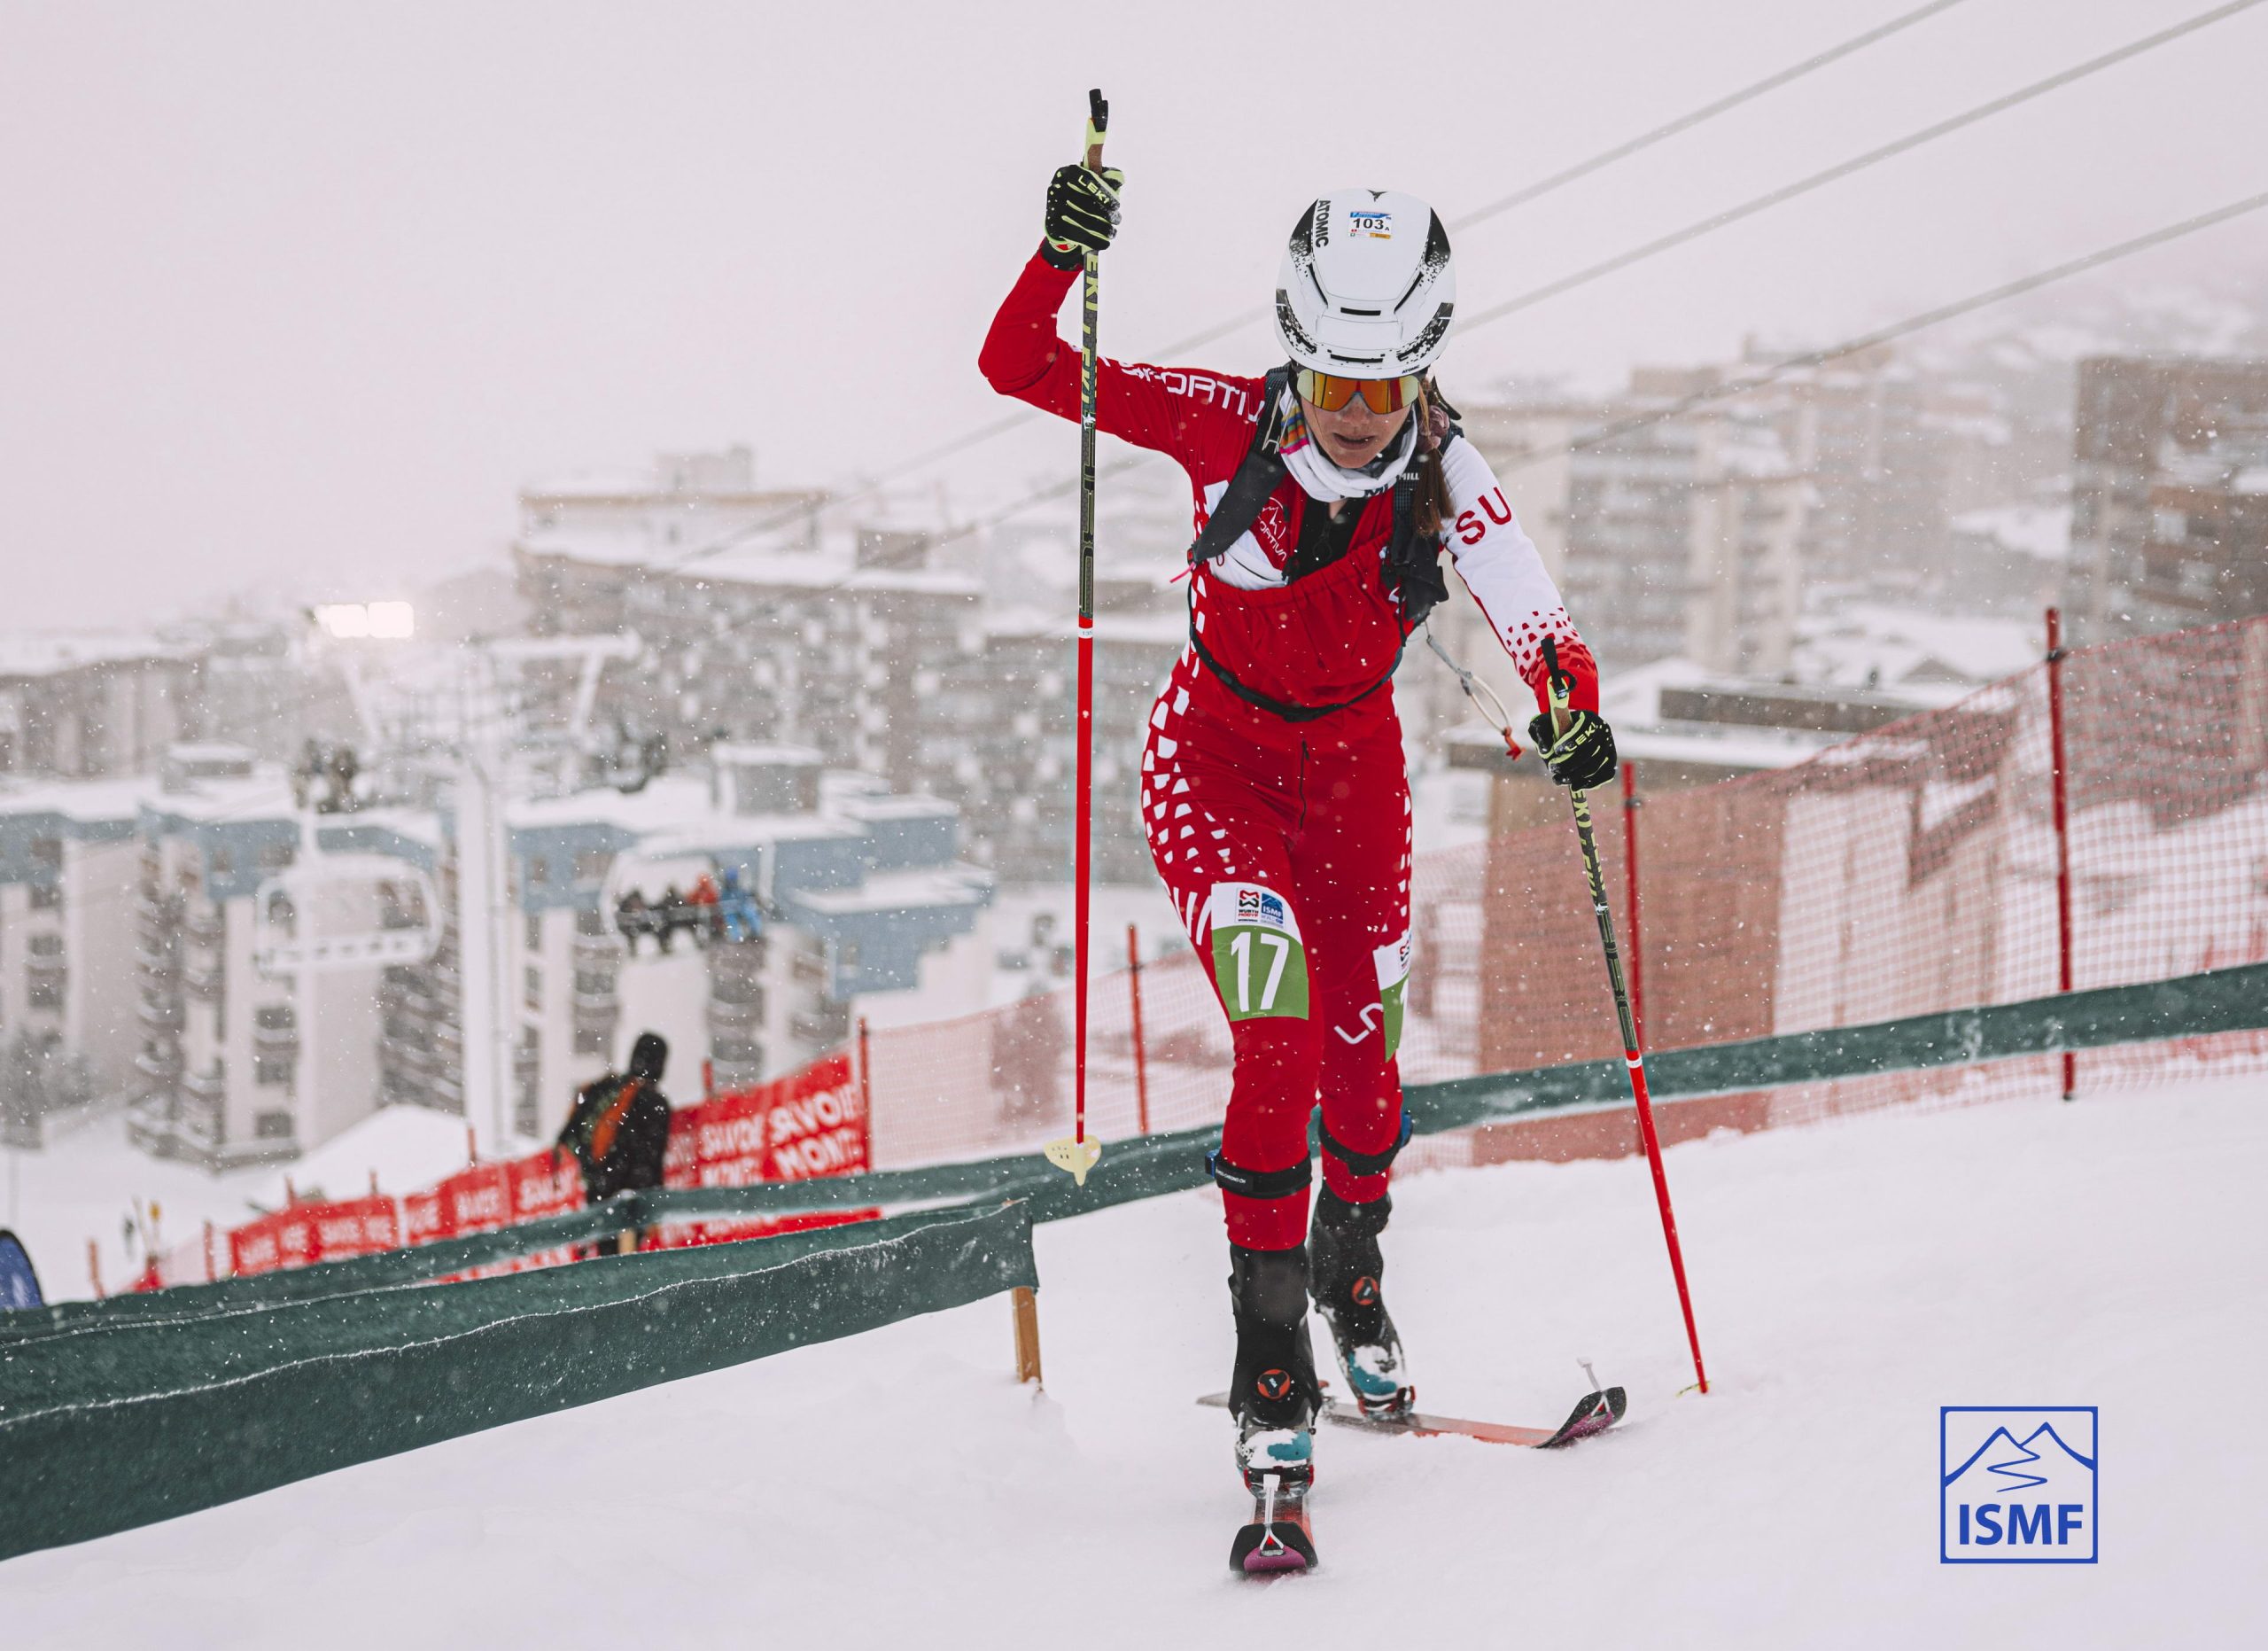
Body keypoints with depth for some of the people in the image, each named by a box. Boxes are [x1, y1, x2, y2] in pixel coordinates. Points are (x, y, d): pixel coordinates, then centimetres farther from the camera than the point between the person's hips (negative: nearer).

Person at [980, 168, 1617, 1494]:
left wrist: (1578, 714, -47)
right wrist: (1062, 260, -36)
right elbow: (1018, 370, -19)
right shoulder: (1229, 424, -20)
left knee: (1363, 1054, 8)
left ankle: (1351, 1268, 40)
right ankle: (1270, 1355, -11)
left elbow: (1540, 626, -26)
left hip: (1355, 764, 3)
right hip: (1216, 760, -2)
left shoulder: (1447, 480, -17)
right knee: (1281, 1036, -21)